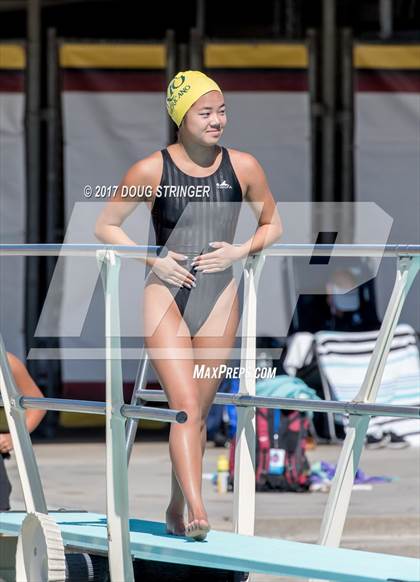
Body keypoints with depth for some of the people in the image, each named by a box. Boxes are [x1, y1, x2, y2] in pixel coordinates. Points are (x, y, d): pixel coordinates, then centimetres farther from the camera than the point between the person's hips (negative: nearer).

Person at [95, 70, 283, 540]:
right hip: (166, 295, -3)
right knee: (185, 407, -16)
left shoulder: (243, 167, 1)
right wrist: (153, 260, -8)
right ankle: (198, 513, -24)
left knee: (199, 412, 9)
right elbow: (105, 226, 4)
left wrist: (239, 251, -5)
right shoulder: (151, 170, -5)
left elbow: (273, 225, 14)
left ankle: (176, 510, 24)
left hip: (219, 299, 3)